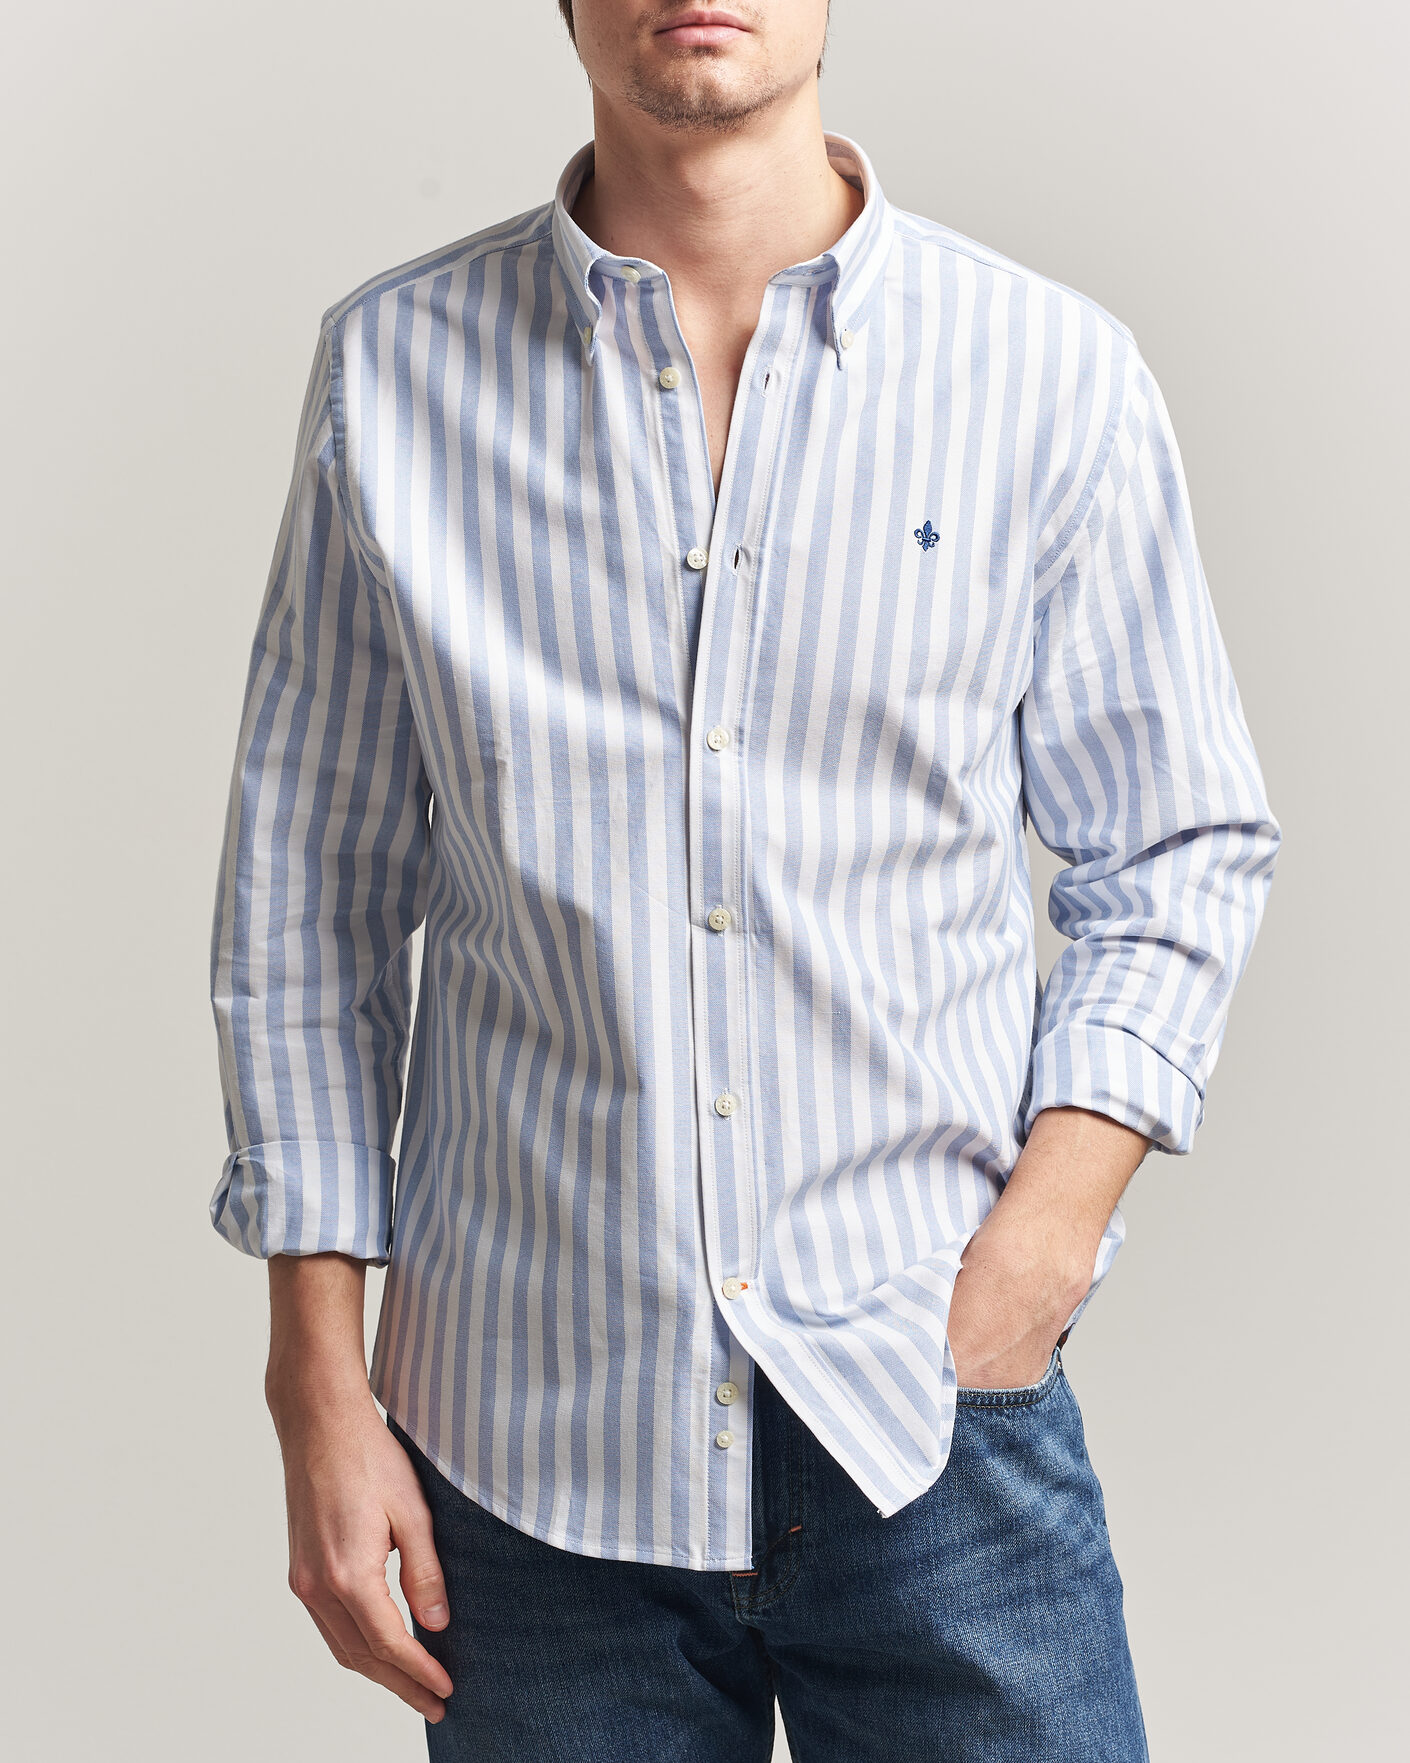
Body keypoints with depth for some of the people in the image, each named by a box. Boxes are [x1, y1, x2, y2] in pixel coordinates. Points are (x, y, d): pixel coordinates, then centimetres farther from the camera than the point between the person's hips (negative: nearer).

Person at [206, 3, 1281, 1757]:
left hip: (933, 1421, 0)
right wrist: (319, 1387, 2)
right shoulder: (392, 368, 0)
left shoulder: (1056, 376, -1)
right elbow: (305, 899, 5)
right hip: (531, 1442, 1)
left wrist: (1044, 1232, -6)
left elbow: (1181, 850, 7)